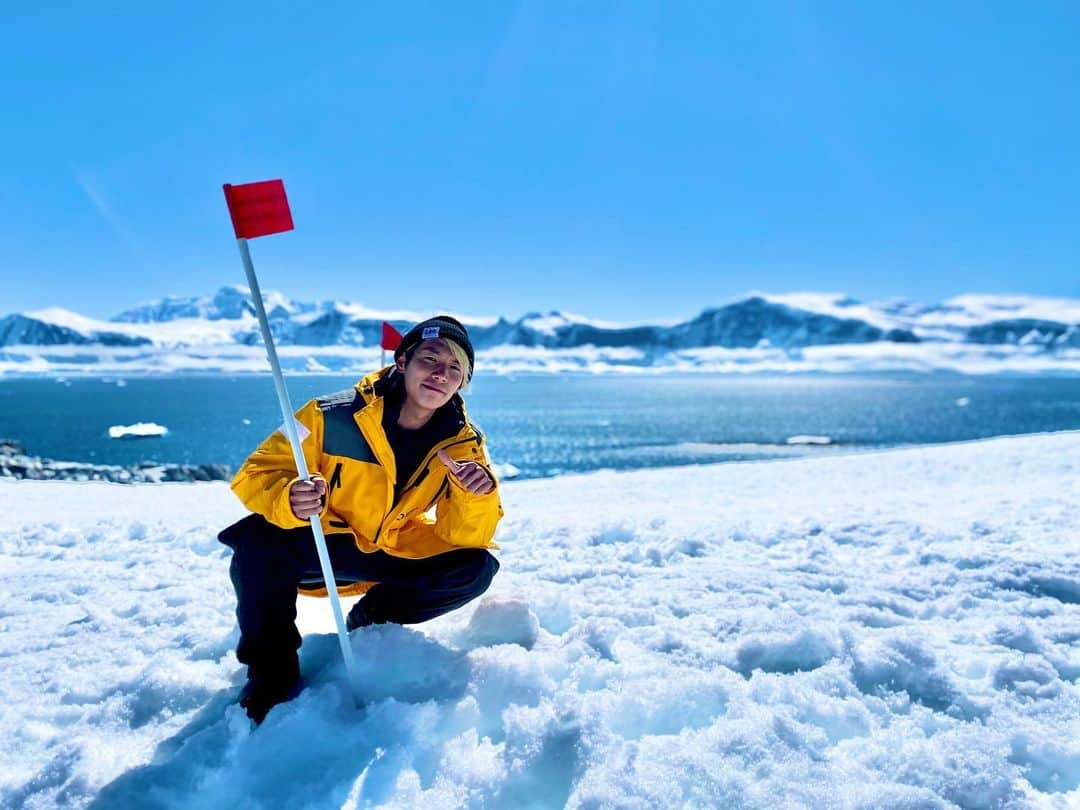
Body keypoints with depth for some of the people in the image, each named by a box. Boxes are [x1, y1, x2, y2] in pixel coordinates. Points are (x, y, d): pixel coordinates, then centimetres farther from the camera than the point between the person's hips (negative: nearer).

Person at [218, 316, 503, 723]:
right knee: (258, 540, -32)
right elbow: (256, 474, -18)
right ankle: (272, 674, -10)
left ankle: (370, 621, 3)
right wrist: (289, 500, -41)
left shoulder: (463, 443, -12)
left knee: (476, 568, -17)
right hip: (311, 552, -3)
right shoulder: (334, 415, -22)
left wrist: (478, 497, -35)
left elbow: (464, 536, -12)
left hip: (393, 556, 3)